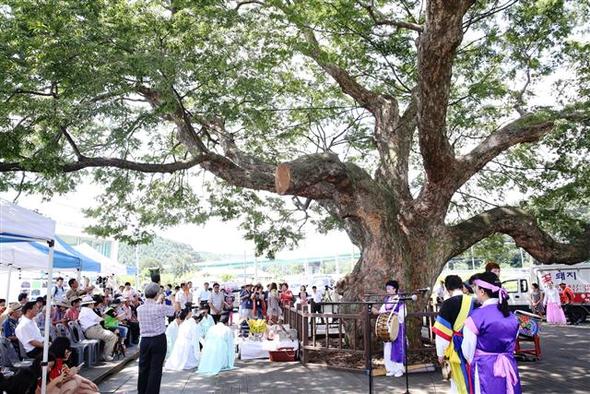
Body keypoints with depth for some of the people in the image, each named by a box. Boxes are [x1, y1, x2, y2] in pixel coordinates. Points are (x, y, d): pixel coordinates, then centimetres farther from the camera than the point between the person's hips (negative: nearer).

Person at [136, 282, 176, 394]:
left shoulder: (139, 309, -2)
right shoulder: (160, 308, -16)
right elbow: (174, 309, 0)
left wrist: (157, 302, 28)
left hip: (144, 341, 5)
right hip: (159, 340, -4)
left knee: (143, 368, 14)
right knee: (156, 369, 3)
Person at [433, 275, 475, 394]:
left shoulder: (448, 303, -13)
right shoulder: (473, 301, 0)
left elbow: (442, 331, -12)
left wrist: (441, 353, -2)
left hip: (458, 348, -4)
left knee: (460, 380, 9)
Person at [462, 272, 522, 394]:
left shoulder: (477, 315, -15)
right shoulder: (511, 316, 3)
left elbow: (468, 350, -8)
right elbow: (512, 346, 12)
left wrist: (472, 363, 11)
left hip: (485, 370, -5)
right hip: (509, 368, 6)